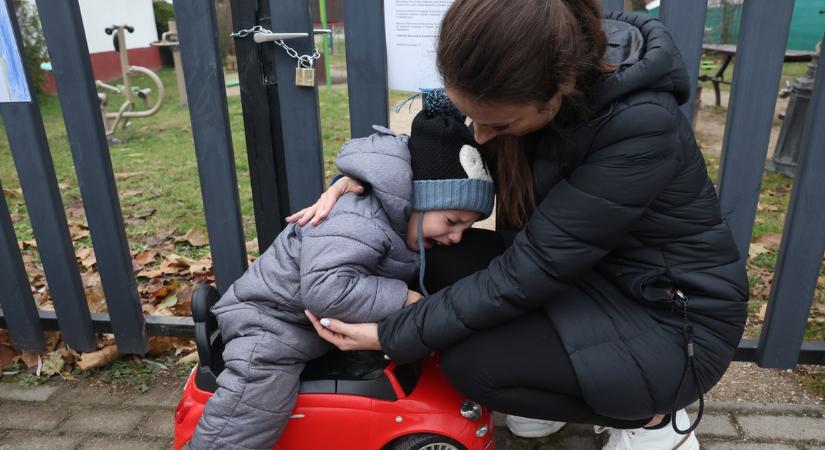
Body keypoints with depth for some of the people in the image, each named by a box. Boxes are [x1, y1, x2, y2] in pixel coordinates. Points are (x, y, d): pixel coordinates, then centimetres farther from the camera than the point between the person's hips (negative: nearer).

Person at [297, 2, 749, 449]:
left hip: (672, 320, -6)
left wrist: (391, 337, -22)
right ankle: (565, 389, 12)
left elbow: (531, 269, -29)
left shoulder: (640, 129, -32)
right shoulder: (522, 77, -12)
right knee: (443, 262, -9)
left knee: (469, 362, -20)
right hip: (590, 272, 7)